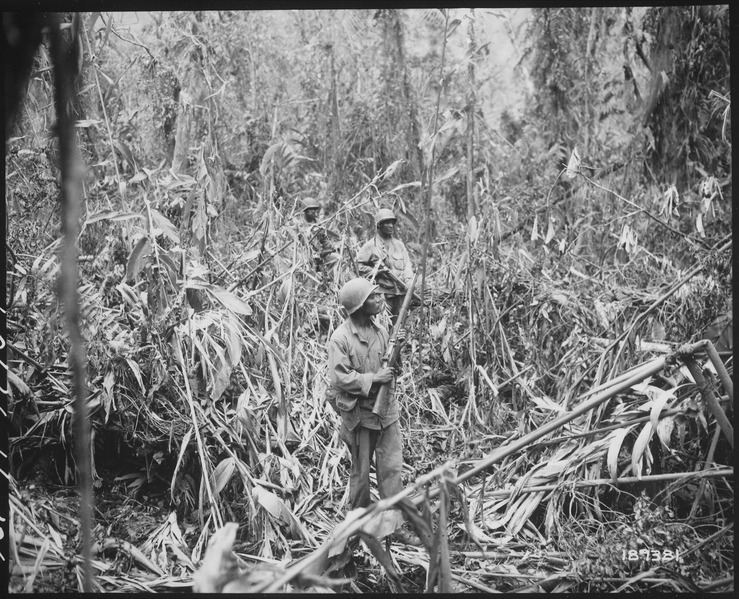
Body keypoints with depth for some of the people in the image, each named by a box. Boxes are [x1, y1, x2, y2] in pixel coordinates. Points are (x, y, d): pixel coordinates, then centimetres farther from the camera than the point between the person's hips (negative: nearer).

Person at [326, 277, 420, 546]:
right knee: (361, 471, 8)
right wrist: (373, 378, -20)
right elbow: (339, 377, -18)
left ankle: (395, 525, 7)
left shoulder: (380, 331, 6)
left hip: (386, 409, 5)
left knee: (392, 468, 2)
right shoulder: (341, 338, -15)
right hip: (359, 412, -5)